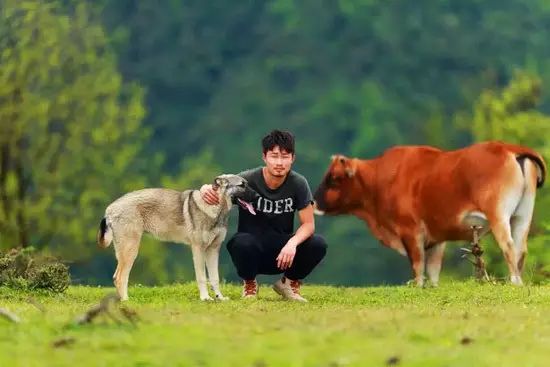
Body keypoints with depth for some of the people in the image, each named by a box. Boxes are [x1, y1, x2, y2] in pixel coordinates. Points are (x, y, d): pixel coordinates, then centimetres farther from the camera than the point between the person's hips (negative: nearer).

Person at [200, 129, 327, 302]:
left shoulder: (298, 184, -10)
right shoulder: (247, 180, -16)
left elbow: (308, 224, -10)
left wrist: (292, 243, -32)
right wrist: (206, 189, -48)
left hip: (282, 252, 2)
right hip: (253, 254, -2)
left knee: (318, 244, -25)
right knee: (243, 243, -37)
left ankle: (290, 283, 6)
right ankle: (249, 284, -3)